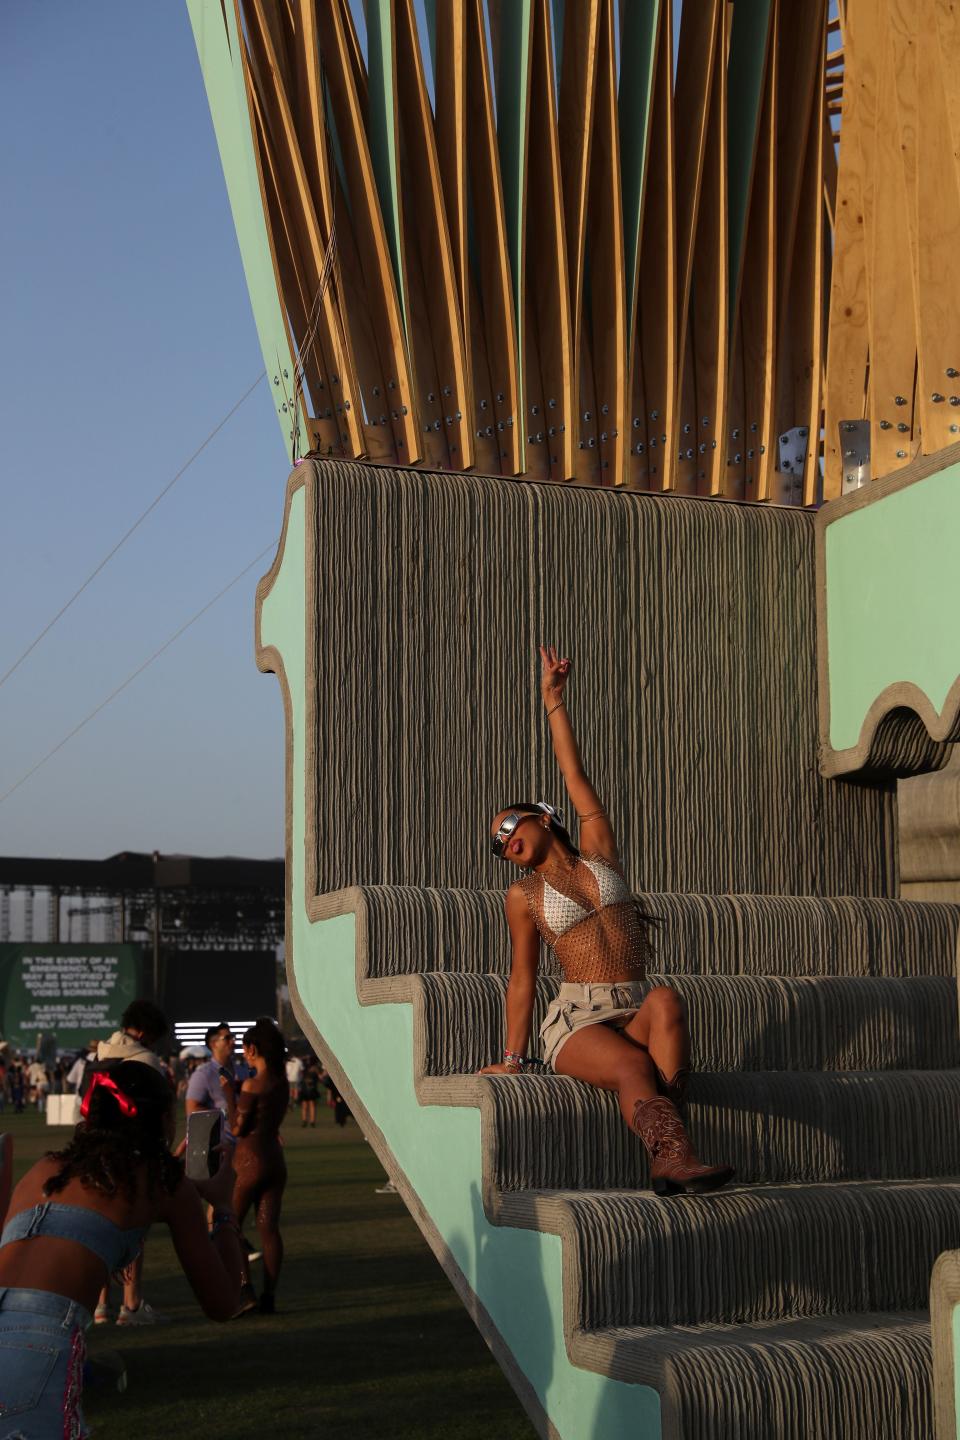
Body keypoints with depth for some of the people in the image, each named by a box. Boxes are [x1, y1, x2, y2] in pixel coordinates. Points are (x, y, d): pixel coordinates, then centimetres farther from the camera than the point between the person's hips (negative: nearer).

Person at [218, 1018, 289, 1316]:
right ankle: (269, 1296, 7)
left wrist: (229, 1092, -5)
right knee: (269, 1228, 7)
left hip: (250, 1161, -7)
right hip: (275, 1160, 7)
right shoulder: (281, 1082, 6)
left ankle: (244, 1289, -7)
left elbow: (237, 1128, -12)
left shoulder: (252, 1085, -16)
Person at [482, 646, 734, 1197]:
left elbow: (576, 776, 10)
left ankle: (665, 1154, -45)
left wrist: (555, 700, 8)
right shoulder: (524, 897, 14)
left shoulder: (600, 853, 16)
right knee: (632, 1067, -35)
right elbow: (523, 979, 14)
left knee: (665, 1000, -35)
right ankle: (679, 1156, -57)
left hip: (636, 1018, 2)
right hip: (576, 1020, -2)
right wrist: (513, 1057, 9)